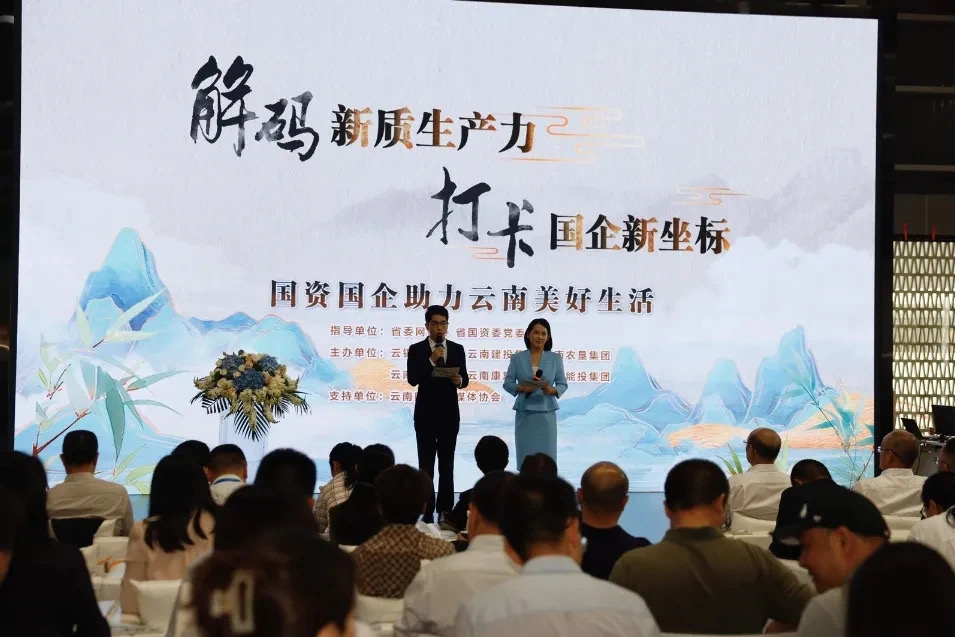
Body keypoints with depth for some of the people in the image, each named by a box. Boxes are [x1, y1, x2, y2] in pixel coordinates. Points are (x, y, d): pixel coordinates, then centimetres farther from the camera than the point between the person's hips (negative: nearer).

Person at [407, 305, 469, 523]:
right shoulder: (416, 350, -2)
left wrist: (460, 381, -16)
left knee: (447, 464, 5)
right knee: (426, 464, -1)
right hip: (426, 413, -2)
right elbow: (412, 380, -12)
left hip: (449, 413, 2)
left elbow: (464, 379, 7)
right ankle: (427, 512, 0)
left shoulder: (457, 349, 6)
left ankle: (445, 510, 8)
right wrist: (431, 361, -22)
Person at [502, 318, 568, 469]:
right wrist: (522, 388, -15)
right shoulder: (517, 358, 5)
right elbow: (507, 383, 4)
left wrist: (552, 390, -15)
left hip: (546, 413, 0)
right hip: (524, 413, 0)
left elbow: (563, 384, 6)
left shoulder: (555, 359, 5)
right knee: (525, 456, -2)